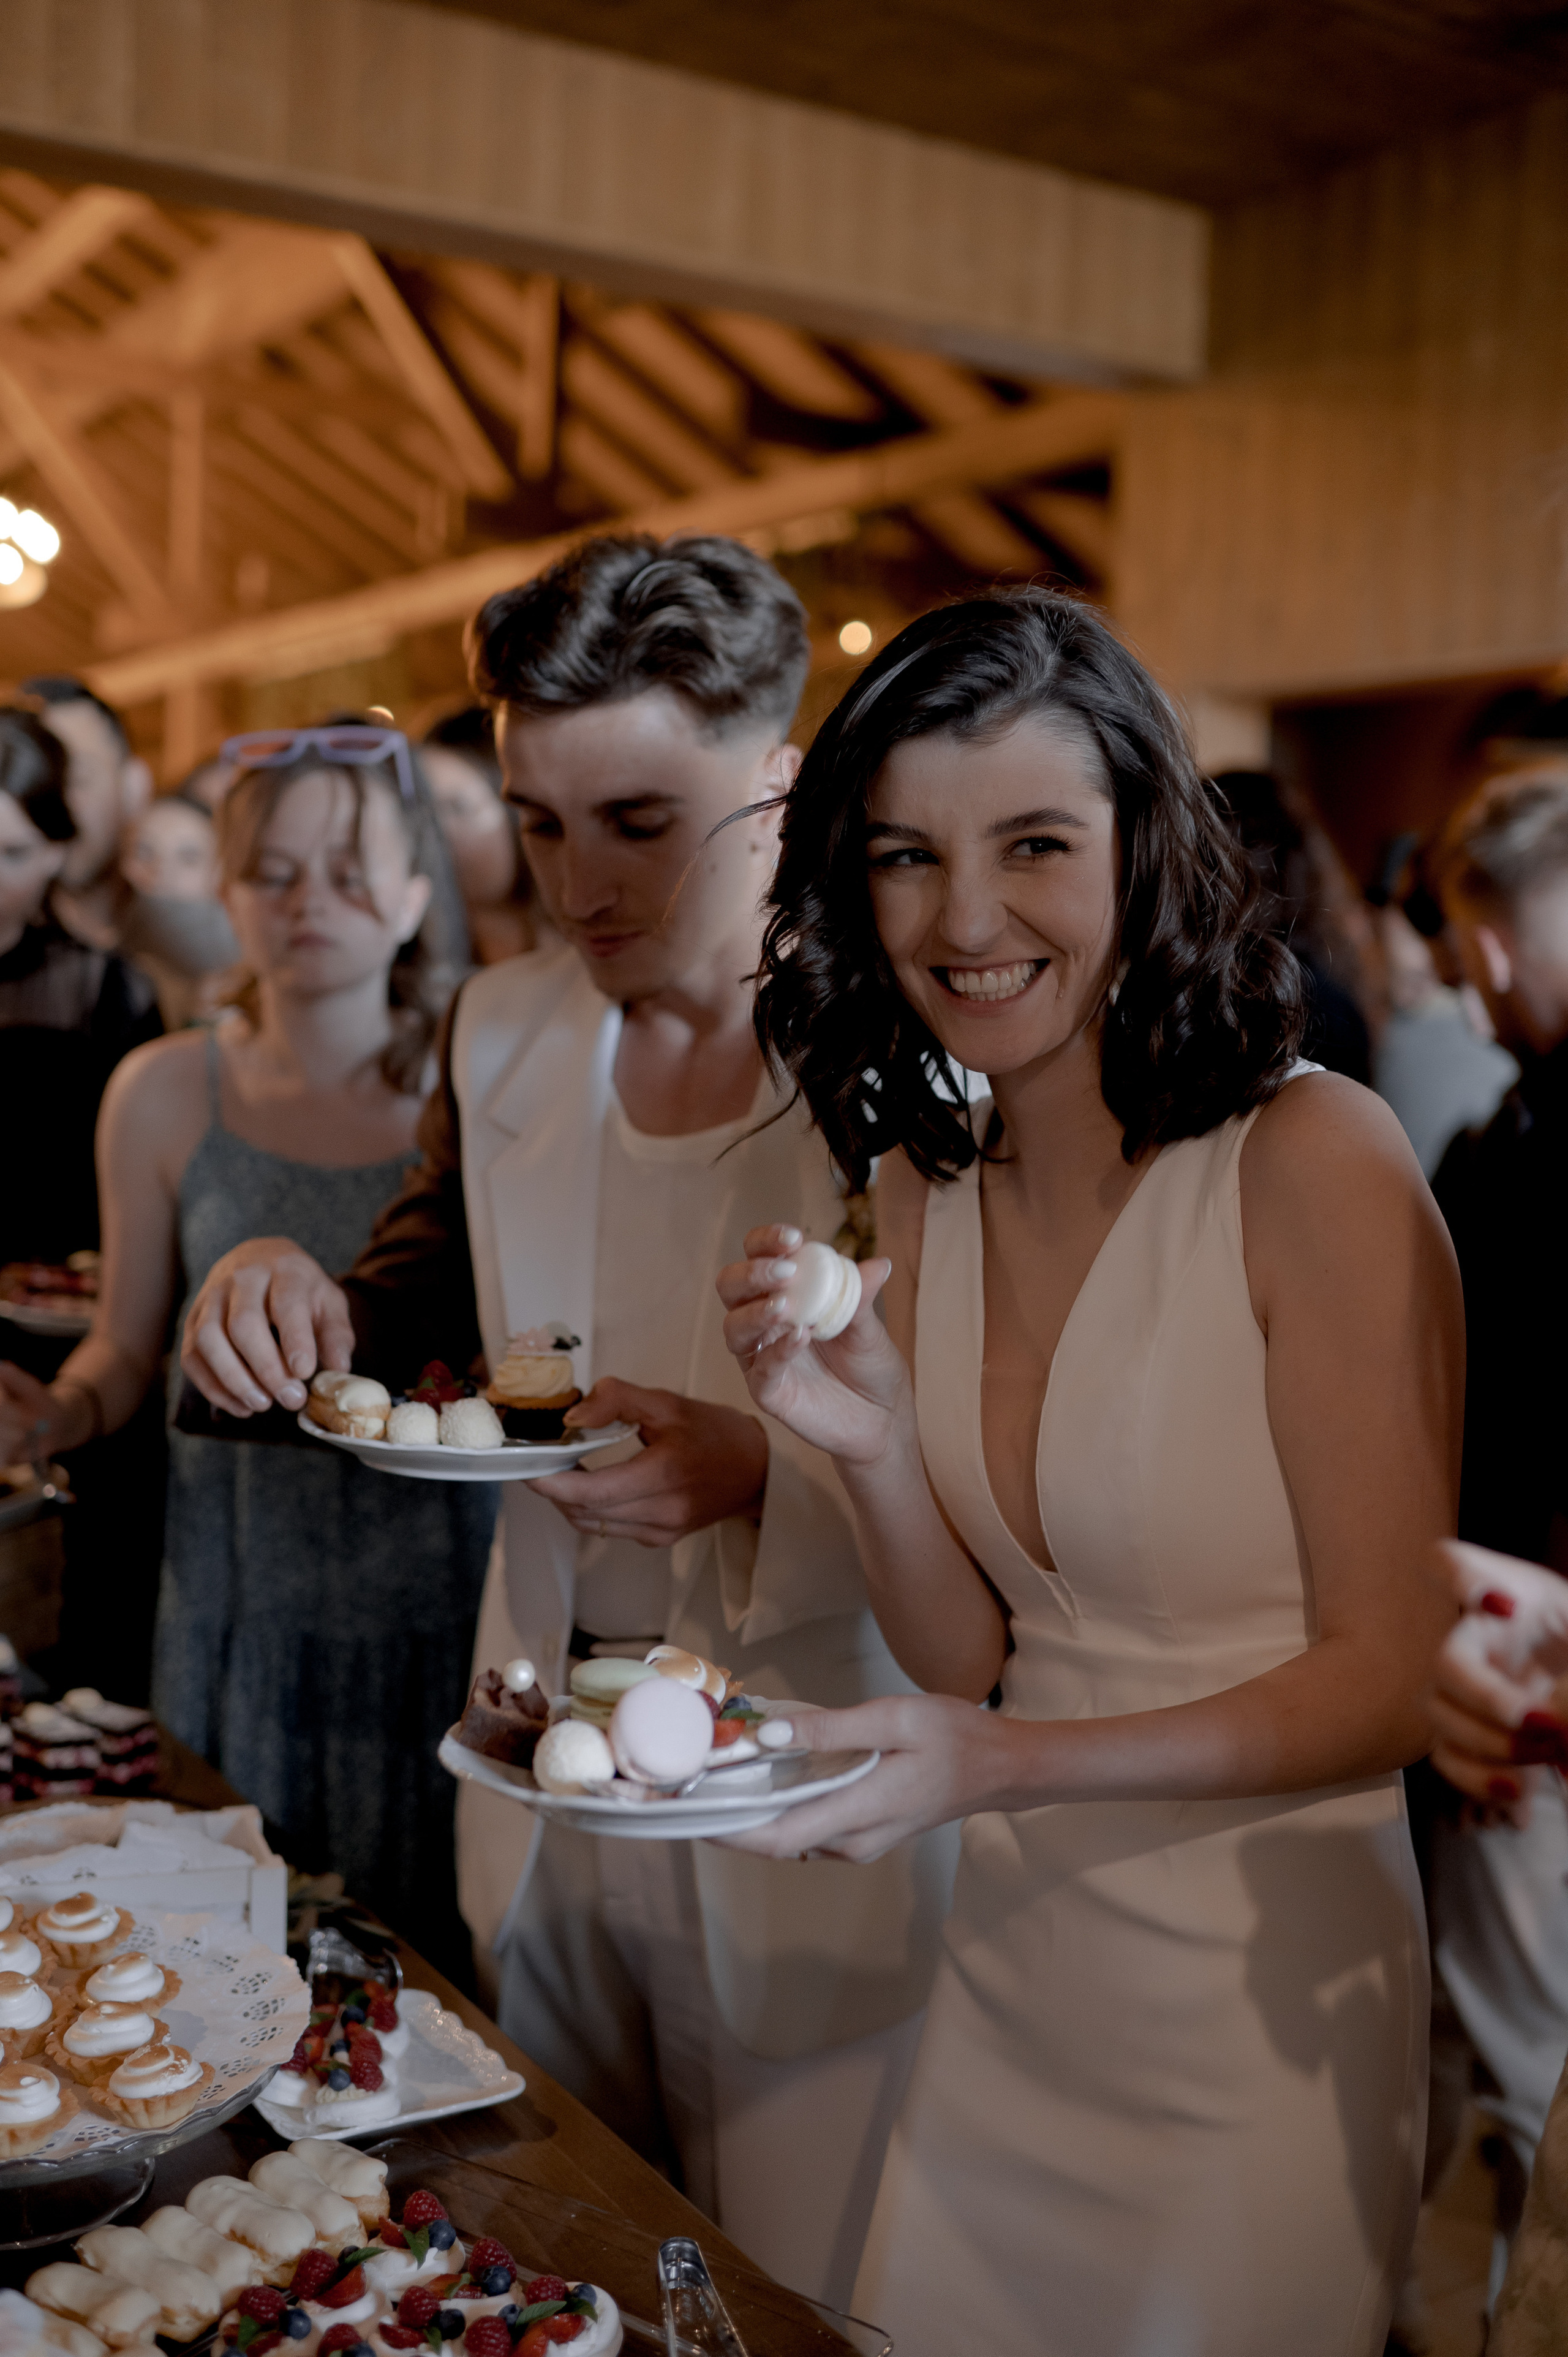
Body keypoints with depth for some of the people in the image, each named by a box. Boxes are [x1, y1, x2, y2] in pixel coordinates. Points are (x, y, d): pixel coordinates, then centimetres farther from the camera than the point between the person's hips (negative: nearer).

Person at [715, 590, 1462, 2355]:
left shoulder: (1315, 1158, -19)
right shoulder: (917, 1187, -1)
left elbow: (1390, 1684, -16)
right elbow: (969, 1660, 1)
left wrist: (1001, 1767, -25)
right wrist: (870, 1450, -17)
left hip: (1259, 1998, -5)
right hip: (1004, 1971, 5)